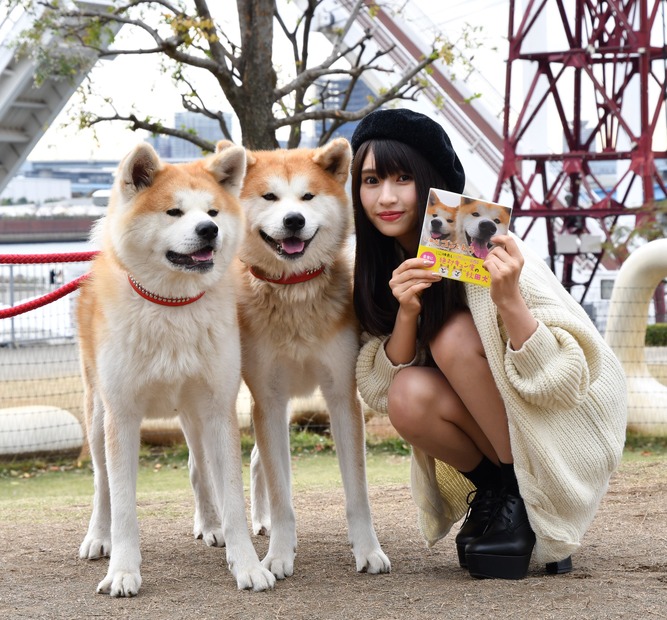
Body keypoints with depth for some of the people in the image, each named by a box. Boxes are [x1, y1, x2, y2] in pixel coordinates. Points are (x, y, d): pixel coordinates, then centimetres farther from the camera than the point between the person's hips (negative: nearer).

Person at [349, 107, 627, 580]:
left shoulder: (485, 253, -22)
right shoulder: (385, 267, -4)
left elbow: (567, 378, -26)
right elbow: (380, 388, -9)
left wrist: (509, 301, -42)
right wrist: (405, 313, -26)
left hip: (569, 424, -5)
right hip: (491, 429, 5)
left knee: (454, 336, -26)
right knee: (411, 397, -26)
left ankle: (524, 497, -13)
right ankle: (493, 490, 1)